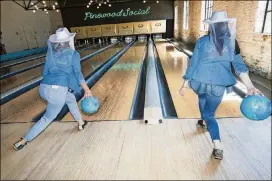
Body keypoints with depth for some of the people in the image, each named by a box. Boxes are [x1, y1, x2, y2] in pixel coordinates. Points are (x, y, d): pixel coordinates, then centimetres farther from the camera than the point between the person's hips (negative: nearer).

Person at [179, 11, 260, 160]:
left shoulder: (202, 41, -4)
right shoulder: (232, 43, 0)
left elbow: (193, 64, -5)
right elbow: (239, 66, -5)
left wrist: (185, 84, 1)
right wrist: (250, 87, -6)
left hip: (200, 82, 1)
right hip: (218, 86, 0)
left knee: (202, 97, 32)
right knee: (209, 113, 15)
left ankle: (204, 121, 39)